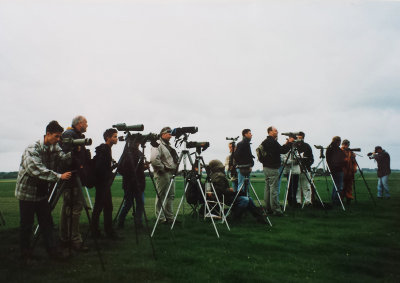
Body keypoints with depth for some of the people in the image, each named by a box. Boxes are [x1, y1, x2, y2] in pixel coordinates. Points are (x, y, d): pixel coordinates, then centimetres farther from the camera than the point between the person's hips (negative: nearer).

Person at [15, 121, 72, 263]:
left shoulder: (54, 147, 1)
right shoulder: (32, 150, -22)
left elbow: (63, 158, -12)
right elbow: (37, 170, -34)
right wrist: (59, 176, -40)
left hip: (42, 192, 7)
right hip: (27, 192, -6)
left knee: (47, 222, 8)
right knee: (26, 224, 4)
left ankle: (52, 250, 14)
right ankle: (26, 254, 17)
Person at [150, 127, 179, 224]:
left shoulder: (168, 146, 20)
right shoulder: (157, 145, -11)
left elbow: (174, 159, 31)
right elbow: (154, 159, -26)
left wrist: (175, 169, 16)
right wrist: (163, 168, -18)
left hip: (171, 174, 10)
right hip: (162, 174, -10)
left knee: (171, 196, 12)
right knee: (161, 197, -3)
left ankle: (170, 217, 21)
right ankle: (161, 219, 3)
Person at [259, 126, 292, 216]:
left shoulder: (264, 142, 15)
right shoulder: (273, 142, -15)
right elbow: (282, 151, -17)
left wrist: (285, 144, 14)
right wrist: (289, 143, -5)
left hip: (265, 167, 10)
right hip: (273, 168, -10)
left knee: (267, 188, 12)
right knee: (273, 189, -7)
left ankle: (268, 209, 18)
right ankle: (276, 210, -4)